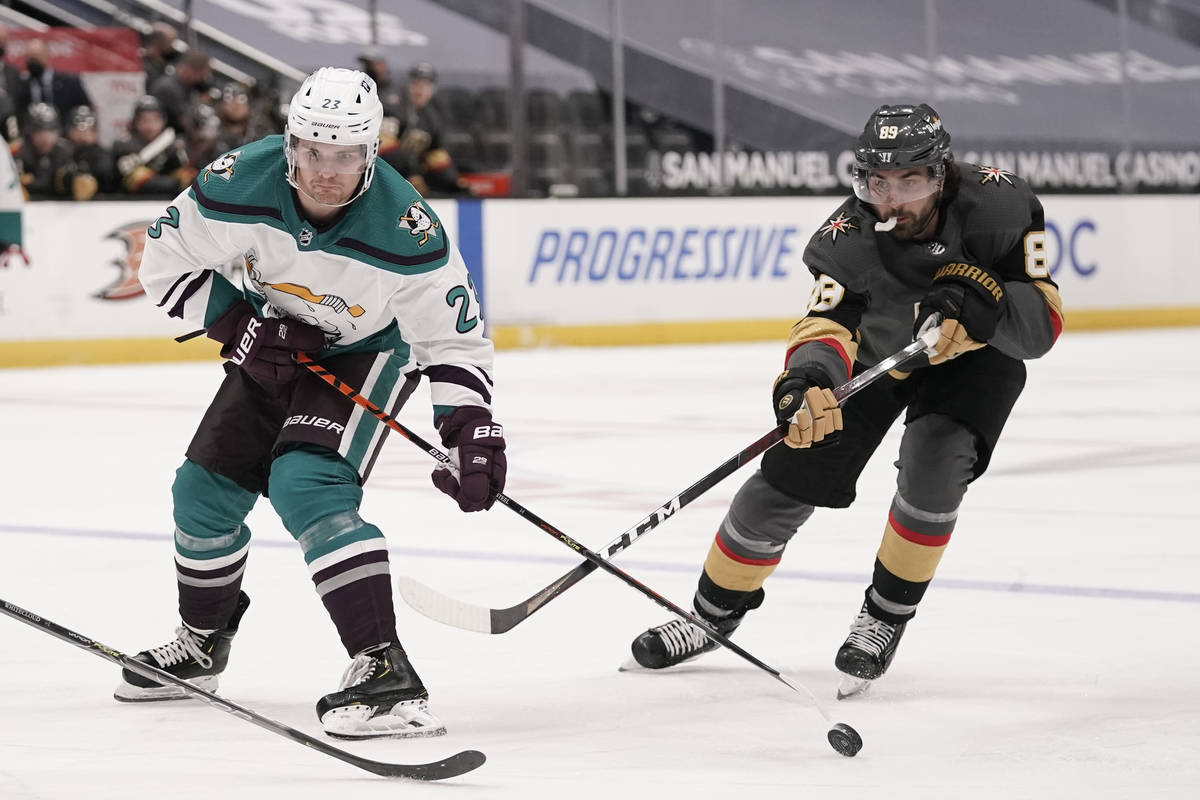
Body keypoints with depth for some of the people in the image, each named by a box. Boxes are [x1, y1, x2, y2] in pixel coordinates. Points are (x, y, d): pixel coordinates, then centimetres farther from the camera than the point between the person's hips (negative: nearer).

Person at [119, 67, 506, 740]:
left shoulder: (404, 229, -33)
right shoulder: (240, 185, -26)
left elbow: (453, 334, -22)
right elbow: (167, 256, -11)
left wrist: (471, 428, -33)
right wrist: (238, 323, -21)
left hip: (370, 353, -5)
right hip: (271, 348, 5)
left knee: (308, 483, -28)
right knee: (205, 489, 10)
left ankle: (385, 671, -34)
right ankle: (203, 644, 38)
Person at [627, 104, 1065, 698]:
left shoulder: (999, 206, -32)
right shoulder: (849, 237, -31)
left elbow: (1043, 321, -30)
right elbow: (828, 326, -41)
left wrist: (980, 301, -49)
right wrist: (807, 378, -63)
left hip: (974, 356, -1)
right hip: (875, 351, 2)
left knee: (933, 466, -28)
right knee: (789, 476, -3)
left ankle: (886, 616, -5)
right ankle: (715, 612, 20)